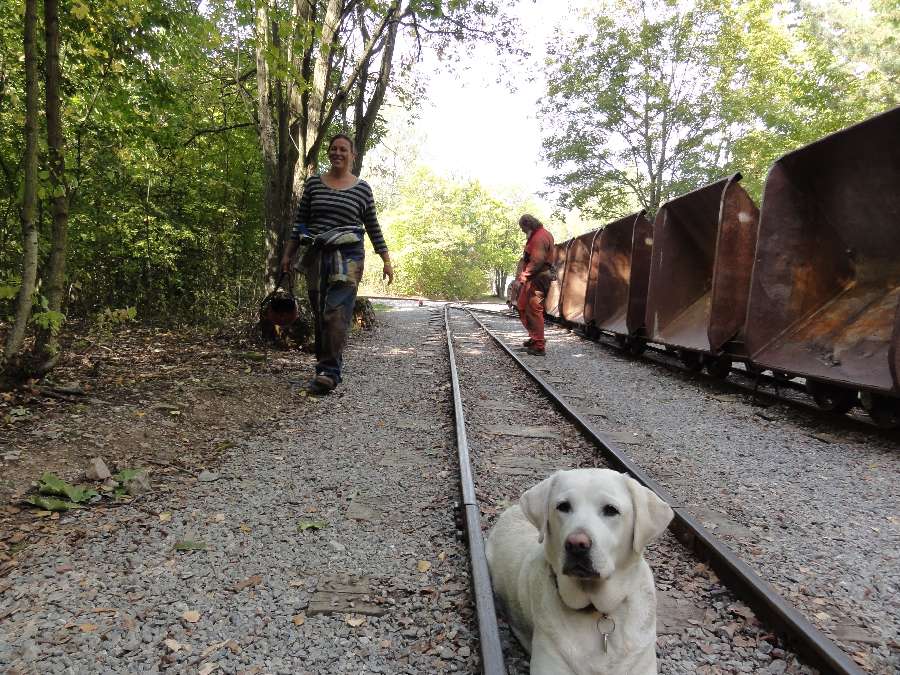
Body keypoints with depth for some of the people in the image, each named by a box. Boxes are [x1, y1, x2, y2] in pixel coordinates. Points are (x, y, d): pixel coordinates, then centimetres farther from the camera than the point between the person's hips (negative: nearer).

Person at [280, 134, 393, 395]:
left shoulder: (362, 189, 4)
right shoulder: (313, 183, 10)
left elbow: (372, 227, 10)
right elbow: (299, 221, 14)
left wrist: (386, 261, 6)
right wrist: (288, 253, 10)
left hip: (347, 256, -3)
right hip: (316, 255, 3)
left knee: (336, 312, -16)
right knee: (319, 314, 6)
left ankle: (329, 371, -18)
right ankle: (325, 366, 16)